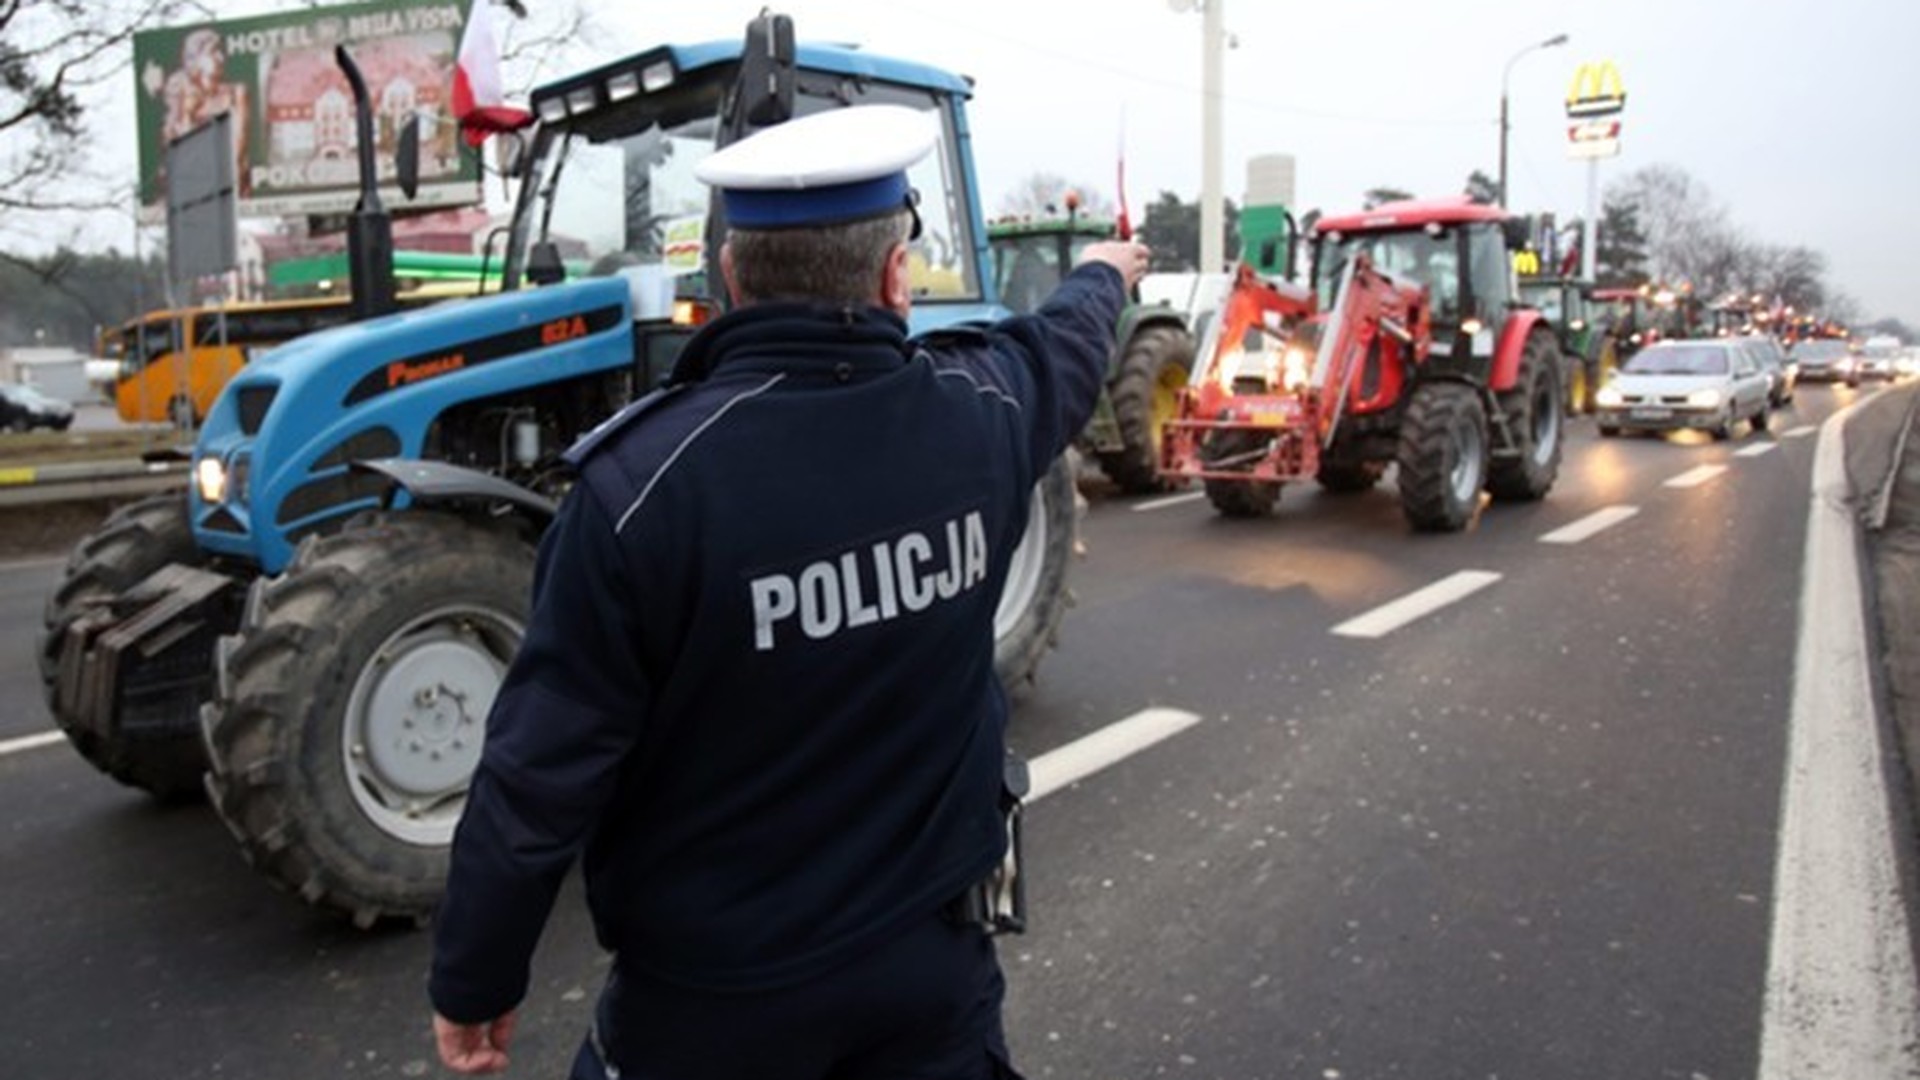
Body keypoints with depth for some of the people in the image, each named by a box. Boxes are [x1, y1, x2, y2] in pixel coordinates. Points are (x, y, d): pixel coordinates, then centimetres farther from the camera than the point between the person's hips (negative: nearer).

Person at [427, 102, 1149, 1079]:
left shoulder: (645, 480, -24)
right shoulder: (978, 412, -11)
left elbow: (542, 766, -18)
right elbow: (1065, 350, 13)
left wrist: (473, 977, -1)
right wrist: (1106, 275, 37)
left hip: (711, 985, -2)